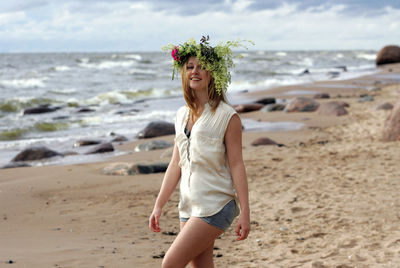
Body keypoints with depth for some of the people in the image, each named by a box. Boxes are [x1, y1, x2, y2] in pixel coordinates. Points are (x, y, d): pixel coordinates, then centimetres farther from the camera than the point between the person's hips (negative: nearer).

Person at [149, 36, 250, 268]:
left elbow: (236, 165, -10)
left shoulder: (227, 116, -9)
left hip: (215, 207, -7)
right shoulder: (182, 115, 11)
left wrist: (245, 212, -11)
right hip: (189, 206, 7)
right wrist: (158, 206, 13)